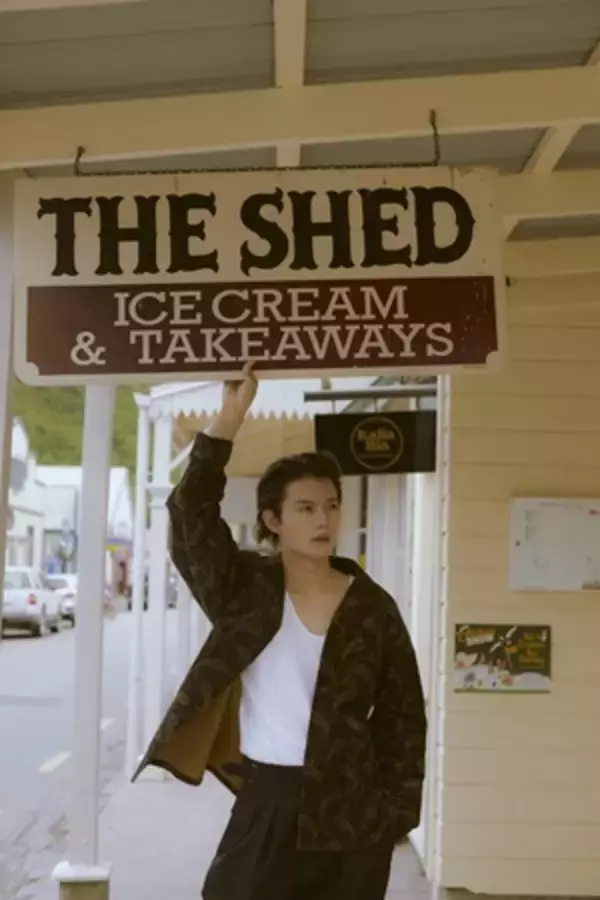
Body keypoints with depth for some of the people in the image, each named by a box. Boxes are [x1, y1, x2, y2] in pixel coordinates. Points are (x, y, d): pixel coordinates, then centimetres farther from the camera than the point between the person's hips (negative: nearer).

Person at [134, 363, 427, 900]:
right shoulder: (245, 588, -1)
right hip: (266, 799, 0)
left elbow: (402, 714, 4)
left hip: (348, 804, 0)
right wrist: (230, 420, -21)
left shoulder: (372, 607, -1)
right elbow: (191, 515, -15)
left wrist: (397, 808, 0)